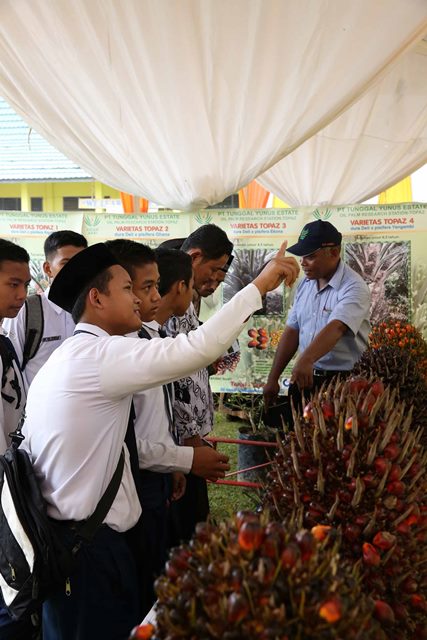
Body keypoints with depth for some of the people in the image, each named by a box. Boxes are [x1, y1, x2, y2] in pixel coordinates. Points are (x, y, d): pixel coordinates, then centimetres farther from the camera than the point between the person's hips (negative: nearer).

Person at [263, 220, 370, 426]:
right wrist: (273, 378, 6)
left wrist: (306, 360, -47)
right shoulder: (305, 284, 6)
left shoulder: (353, 287, -16)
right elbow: (292, 331, 8)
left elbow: (335, 328, -32)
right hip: (305, 376, 6)